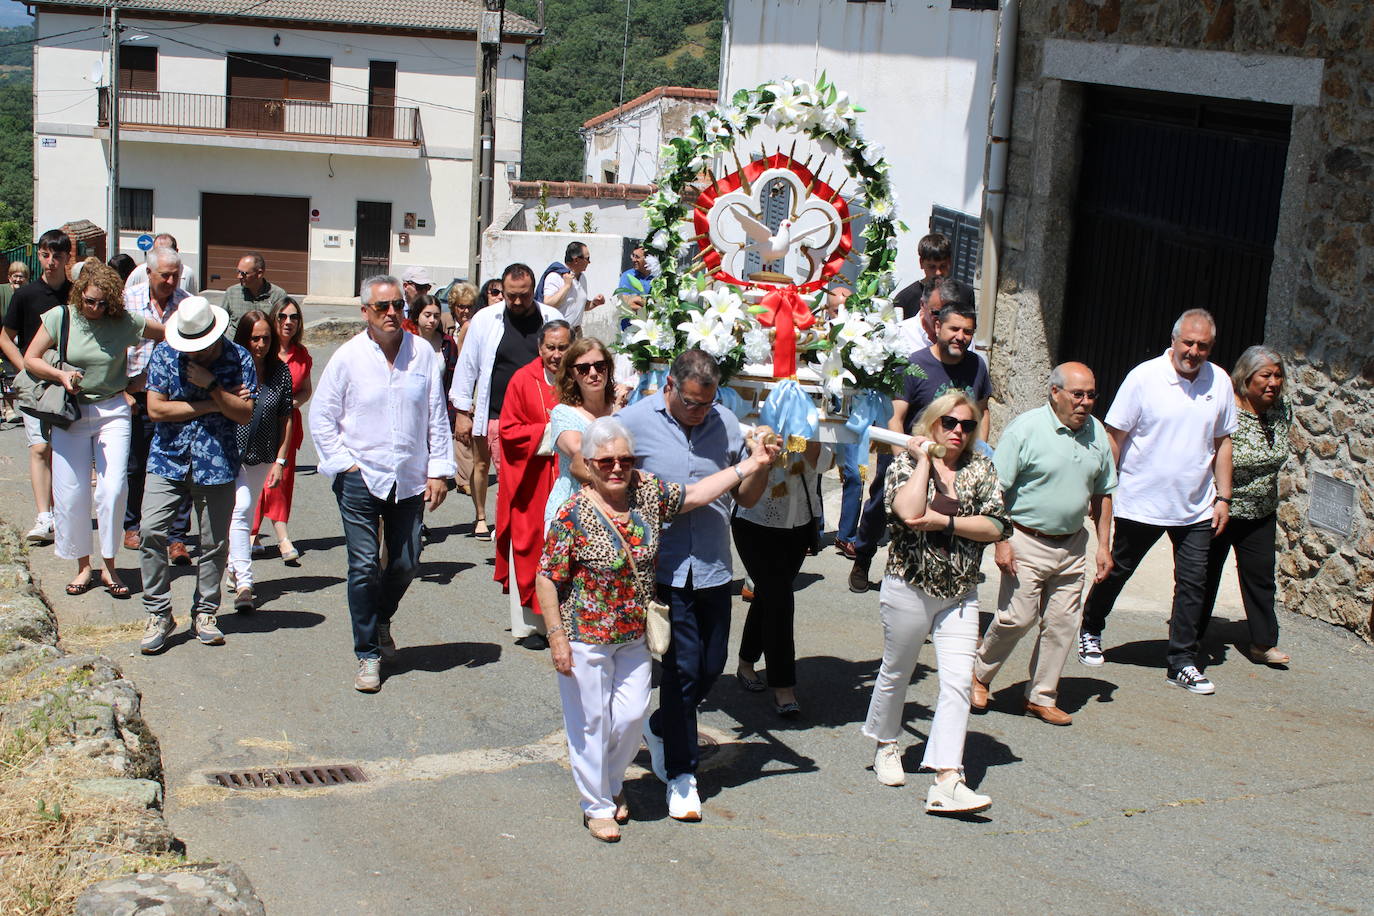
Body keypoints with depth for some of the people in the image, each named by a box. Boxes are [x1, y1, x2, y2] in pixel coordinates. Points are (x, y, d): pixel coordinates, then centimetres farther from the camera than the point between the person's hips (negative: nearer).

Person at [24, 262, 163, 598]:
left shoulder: (125, 322, -5)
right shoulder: (60, 318, -3)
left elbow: (168, 336, 6)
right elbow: (31, 359, 1)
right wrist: (60, 375, -17)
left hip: (112, 411, -1)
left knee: (113, 488, -10)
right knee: (70, 494, 0)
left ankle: (109, 566, 4)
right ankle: (83, 566, 16)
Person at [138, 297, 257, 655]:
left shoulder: (238, 359, -4)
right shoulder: (165, 354, -3)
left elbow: (245, 413, -9)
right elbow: (156, 409, -10)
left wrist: (212, 387, -20)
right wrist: (211, 406, -10)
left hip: (217, 462, 0)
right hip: (168, 459, 0)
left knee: (215, 542, 4)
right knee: (151, 531, -11)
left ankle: (205, 612, 21)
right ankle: (158, 614, 1)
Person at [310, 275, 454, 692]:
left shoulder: (423, 354, 1)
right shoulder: (348, 357, -3)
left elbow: (437, 417, 6)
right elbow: (321, 418, 3)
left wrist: (438, 471, 2)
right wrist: (343, 465, -4)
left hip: (410, 481, 2)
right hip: (361, 481, -2)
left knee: (406, 563, 9)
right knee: (364, 567, -3)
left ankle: (381, 621, 39)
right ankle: (368, 654, 10)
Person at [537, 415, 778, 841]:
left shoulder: (648, 492, -3)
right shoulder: (573, 514, -18)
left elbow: (697, 493, 6)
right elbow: (548, 578, -14)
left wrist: (752, 463, 2)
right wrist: (557, 637, -15)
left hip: (636, 635, 5)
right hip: (586, 638, -5)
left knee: (632, 715, 10)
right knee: (591, 720, 7)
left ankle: (611, 782, 39)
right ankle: (597, 804, 26)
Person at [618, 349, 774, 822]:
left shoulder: (726, 422, 3)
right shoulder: (635, 420, -6)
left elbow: (746, 497, 10)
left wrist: (762, 465, -8)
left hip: (713, 567, 4)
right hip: (663, 567, -4)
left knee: (712, 664, 12)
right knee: (684, 665, -3)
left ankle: (661, 727, 40)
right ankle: (681, 775, 12)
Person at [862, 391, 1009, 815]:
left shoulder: (981, 469, 4)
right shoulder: (906, 464, -4)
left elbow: (995, 527, -7)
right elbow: (909, 512, -24)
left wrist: (944, 520, -16)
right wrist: (924, 459, -15)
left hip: (960, 595, 2)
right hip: (908, 589, -2)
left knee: (958, 681, -10)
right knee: (896, 673, 15)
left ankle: (947, 781, -12)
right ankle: (886, 746, 40)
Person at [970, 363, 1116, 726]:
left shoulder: (1097, 432, 6)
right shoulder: (1025, 429, -11)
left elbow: (1102, 494, 15)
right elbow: (996, 489, -11)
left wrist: (1104, 545, 12)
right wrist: (1001, 542, -16)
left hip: (1073, 546, 5)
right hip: (1028, 542, -5)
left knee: (1063, 623, 6)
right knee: (1017, 618, -5)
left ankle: (1041, 697, 19)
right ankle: (979, 673, 20)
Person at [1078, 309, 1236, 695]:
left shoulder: (1220, 383, 1)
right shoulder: (1144, 377, -11)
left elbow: (1222, 442, 10)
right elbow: (1115, 437, -7)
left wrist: (1223, 497, 7)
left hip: (1196, 508, 3)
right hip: (1141, 503, -3)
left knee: (1193, 583, 2)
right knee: (1117, 571, 12)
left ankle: (1183, 662, 12)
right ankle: (1089, 631, 34)